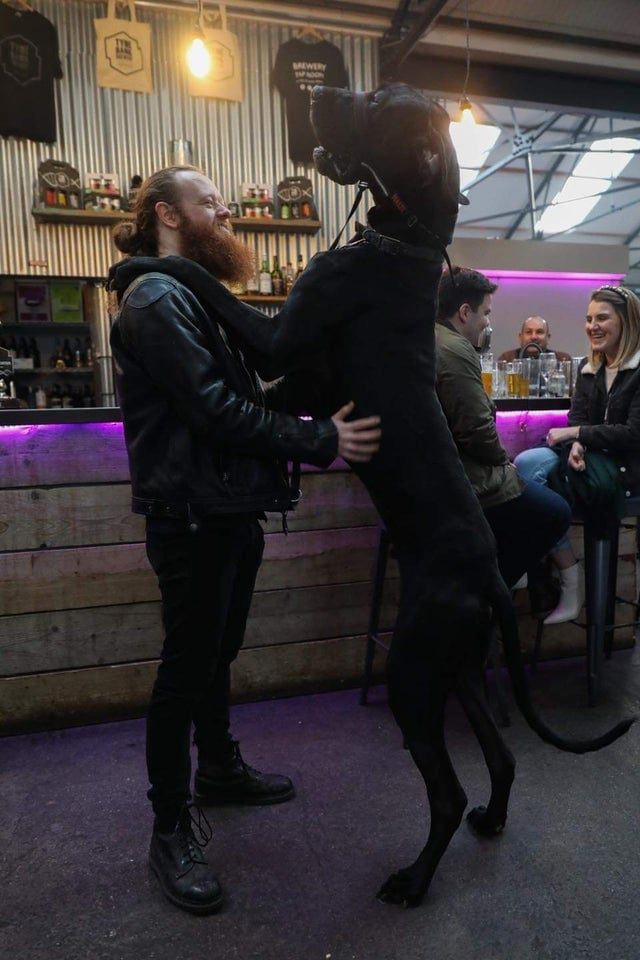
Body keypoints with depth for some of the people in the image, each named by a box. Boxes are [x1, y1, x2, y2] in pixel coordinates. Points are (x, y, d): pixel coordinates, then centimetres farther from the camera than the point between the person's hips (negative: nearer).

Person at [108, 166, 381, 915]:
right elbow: (214, 408, -23)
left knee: (216, 653, 21)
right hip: (191, 513, -9)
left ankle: (219, 768, 40)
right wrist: (321, 441, -23)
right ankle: (171, 828, 20)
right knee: (186, 665, 1)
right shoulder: (157, 297, -12)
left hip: (229, 508, 10)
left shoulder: (196, 295, 20)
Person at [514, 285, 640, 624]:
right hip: (591, 458, 6)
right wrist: (576, 446, -18)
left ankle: (570, 581, -16)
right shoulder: (588, 367, 13)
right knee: (525, 463, -24)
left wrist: (574, 433, -18)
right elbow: (577, 418, 5)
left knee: (529, 468, -27)